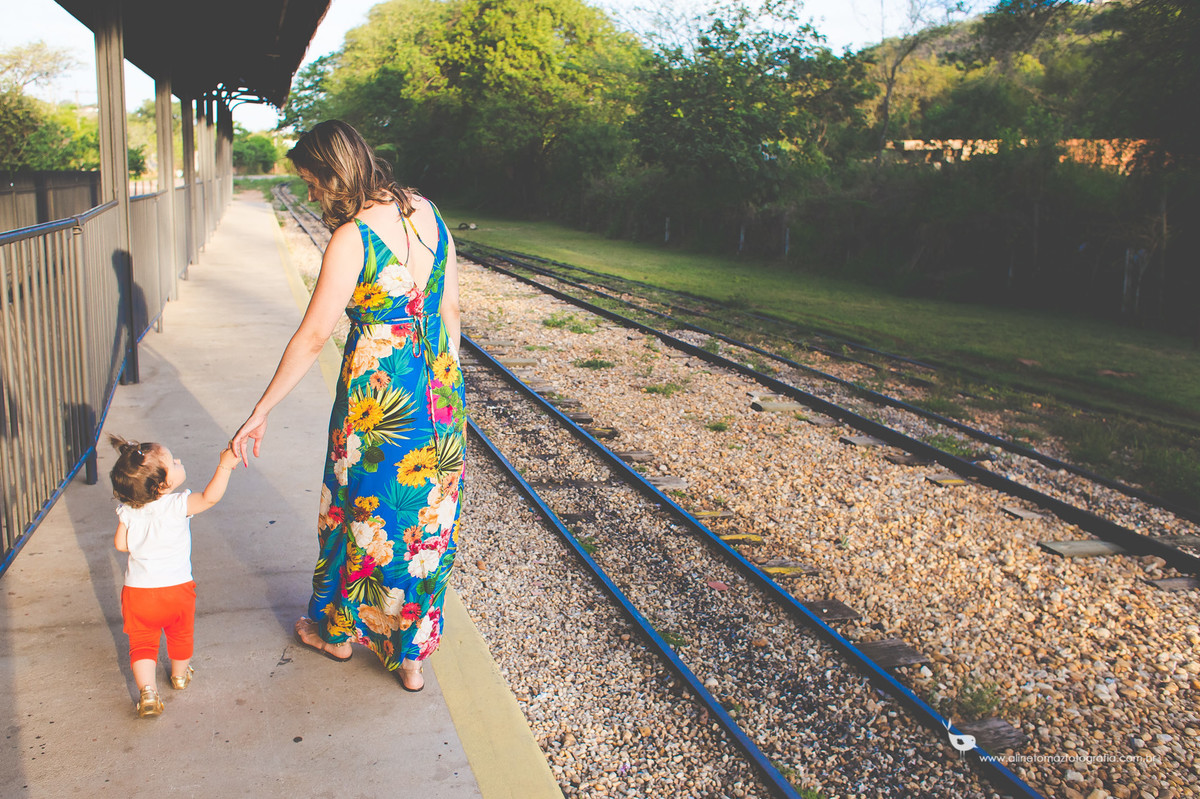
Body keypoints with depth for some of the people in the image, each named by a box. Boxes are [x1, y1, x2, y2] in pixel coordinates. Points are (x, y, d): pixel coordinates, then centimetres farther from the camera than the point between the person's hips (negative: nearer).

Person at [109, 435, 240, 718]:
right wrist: (224, 466, -32)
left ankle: (147, 690, 1)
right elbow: (210, 497, -34)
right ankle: (180, 675, 44)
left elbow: (121, 544, -1)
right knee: (181, 634, 25)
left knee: (142, 642, 14)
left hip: (137, 590, 1)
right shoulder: (178, 506, -22)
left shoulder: (128, 511, -9)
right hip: (176, 588, -1)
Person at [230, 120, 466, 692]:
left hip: (377, 395, -6)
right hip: (439, 388, 6)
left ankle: (338, 630, 38)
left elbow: (312, 336, -17)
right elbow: (450, 309, 7)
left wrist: (261, 412, -9)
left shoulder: (351, 239, -19)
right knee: (427, 516, 15)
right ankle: (412, 655, 29)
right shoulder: (426, 211, 1)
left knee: (364, 513, 15)